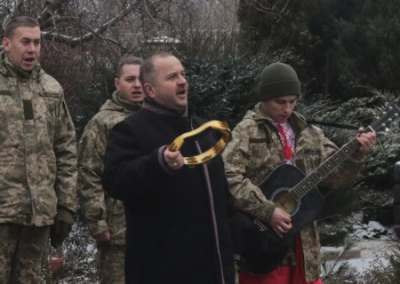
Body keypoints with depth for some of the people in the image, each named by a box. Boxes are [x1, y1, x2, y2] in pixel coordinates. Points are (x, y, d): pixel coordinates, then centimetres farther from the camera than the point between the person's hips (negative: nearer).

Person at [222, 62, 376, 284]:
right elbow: (228, 177, -18)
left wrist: (357, 153, -5)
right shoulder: (247, 132, -5)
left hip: (303, 240, 6)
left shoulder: (308, 134, 13)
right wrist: (267, 211, -23)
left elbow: (334, 174, 13)